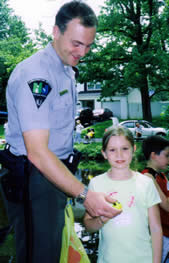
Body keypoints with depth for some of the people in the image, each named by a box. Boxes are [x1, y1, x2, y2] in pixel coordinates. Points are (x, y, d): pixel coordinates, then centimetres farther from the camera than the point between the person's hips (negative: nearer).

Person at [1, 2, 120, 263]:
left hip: (58, 173, 9)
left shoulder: (68, 71, 11)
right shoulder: (35, 74, -22)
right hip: (34, 179, -9)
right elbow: (37, 153, -28)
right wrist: (84, 194, -28)